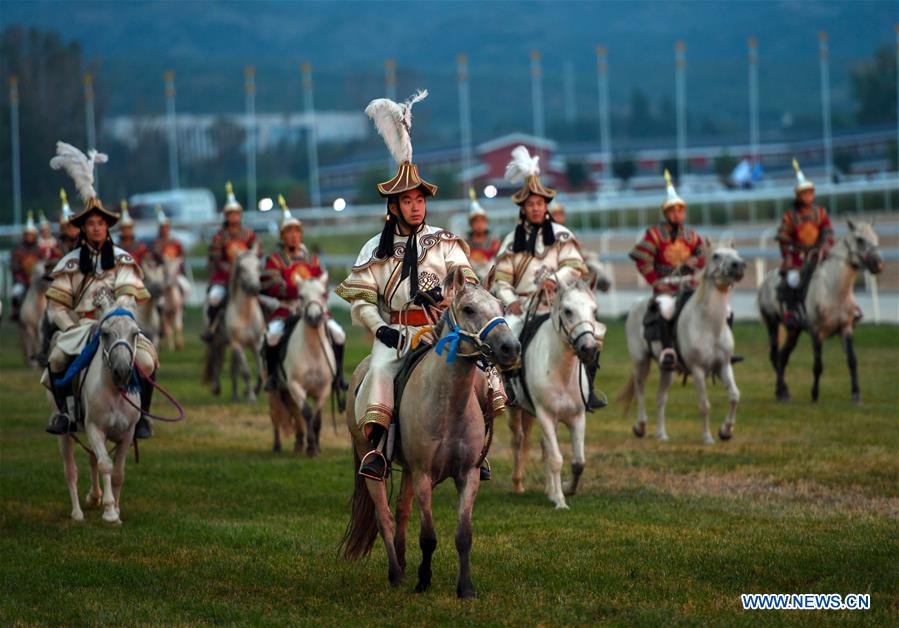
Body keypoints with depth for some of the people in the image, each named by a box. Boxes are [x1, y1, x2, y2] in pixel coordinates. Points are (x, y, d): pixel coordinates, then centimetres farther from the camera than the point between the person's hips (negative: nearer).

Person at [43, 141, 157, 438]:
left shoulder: (122, 260, 7)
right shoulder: (70, 263, 9)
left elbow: (128, 298, -6)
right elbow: (56, 306, 5)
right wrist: (74, 329, -10)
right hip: (79, 327, 0)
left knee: (146, 360, -26)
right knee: (56, 357, -29)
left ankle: (142, 414, -8)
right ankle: (64, 411, -11)